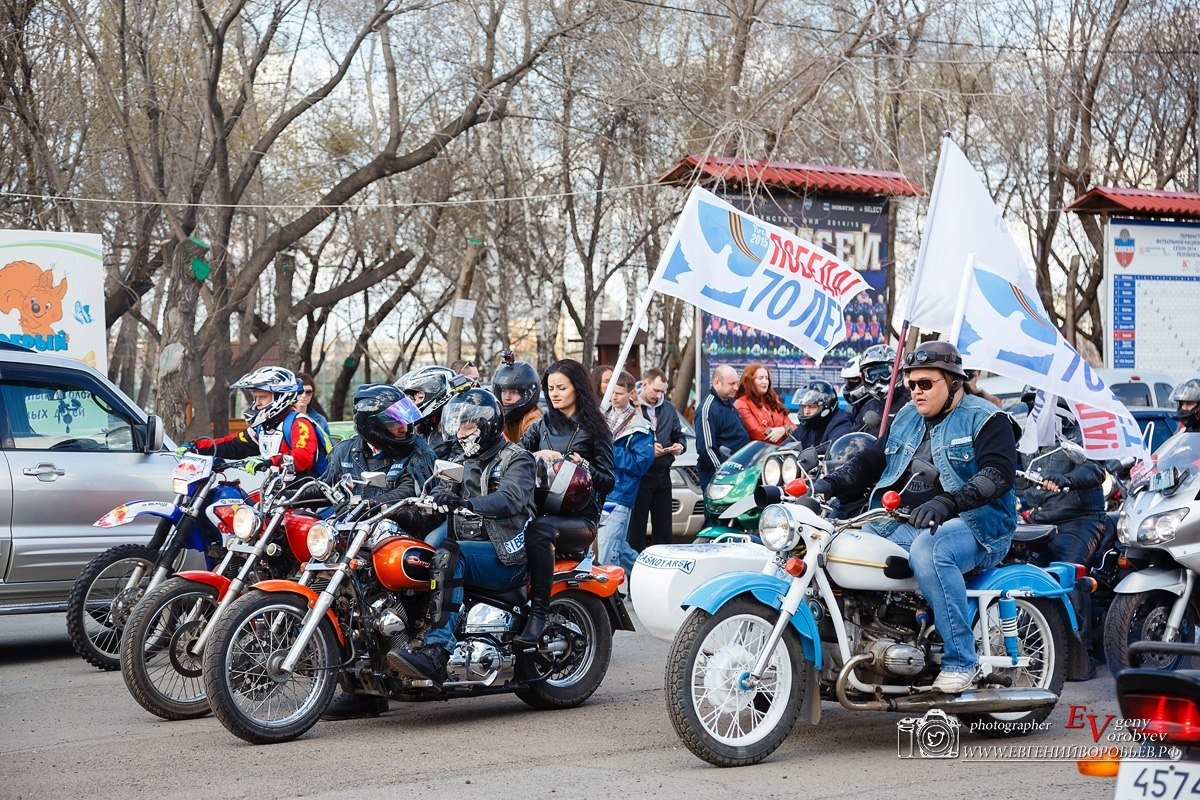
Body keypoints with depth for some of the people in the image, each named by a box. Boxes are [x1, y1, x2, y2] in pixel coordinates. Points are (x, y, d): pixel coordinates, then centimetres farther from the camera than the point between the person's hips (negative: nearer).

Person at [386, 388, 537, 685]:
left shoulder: (515, 458, -1)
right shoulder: (460, 461, 24)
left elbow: (510, 499, -22)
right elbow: (437, 505, 17)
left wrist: (464, 502, -39)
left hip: (505, 554, -7)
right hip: (469, 546, 7)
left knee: (448, 556, -35)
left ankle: (436, 653, -46)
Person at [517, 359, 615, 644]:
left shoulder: (594, 428, 8)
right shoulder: (543, 426, 21)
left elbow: (608, 482, 3)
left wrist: (584, 466, -14)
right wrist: (537, 455, -10)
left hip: (579, 512, -5)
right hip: (542, 507, 5)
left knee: (538, 530, -36)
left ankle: (539, 612, -34)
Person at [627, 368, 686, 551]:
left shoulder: (668, 409, 14)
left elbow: (679, 435, 23)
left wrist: (679, 446, 1)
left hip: (662, 475, 6)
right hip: (637, 476, -6)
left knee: (663, 529, 9)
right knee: (636, 528, -2)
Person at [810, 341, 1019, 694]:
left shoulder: (986, 418, -2)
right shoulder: (907, 417, 20)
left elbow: (999, 473, -17)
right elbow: (872, 460, 19)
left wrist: (947, 502, -33)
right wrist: (829, 484, -1)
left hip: (973, 524, -7)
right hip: (905, 524, 7)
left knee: (928, 549, -39)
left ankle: (961, 660, -31)